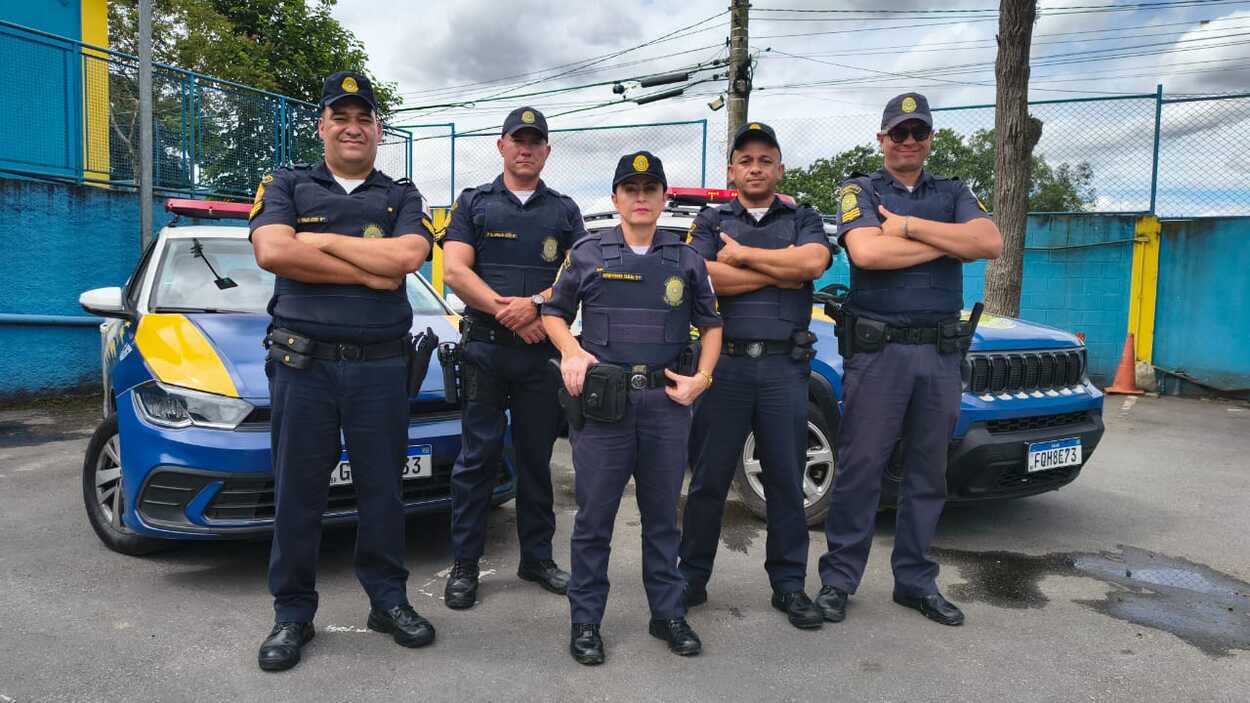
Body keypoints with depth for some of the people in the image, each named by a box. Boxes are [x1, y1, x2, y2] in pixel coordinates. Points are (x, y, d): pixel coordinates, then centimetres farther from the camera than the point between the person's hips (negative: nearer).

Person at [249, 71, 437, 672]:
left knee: (382, 489, 9)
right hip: (302, 362, 0)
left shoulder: (402, 196, 11)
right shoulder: (286, 187, 9)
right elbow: (272, 252, -11)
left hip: (381, 366, 1)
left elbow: (407, 255, -10)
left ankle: (389, 600, 24)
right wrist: (369, 271, -11)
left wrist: (320, 241, -8)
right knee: (297, 494, 6)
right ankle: (293, 615, 20)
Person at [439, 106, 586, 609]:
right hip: (485, 348, -2)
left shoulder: (563, 210, 14)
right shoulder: (474, 203, 9)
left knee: (537, 458, 9)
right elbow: (455, 271, -3)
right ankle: (464, 564, 11)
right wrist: (508, 312, -13)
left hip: (544, 351, 2)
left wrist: (534, 303, -15)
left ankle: (537, 558, 21)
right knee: (478, 457, 1)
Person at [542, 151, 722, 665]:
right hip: (602, 401, -1)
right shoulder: (587, 253, 6)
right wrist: (570, 351, -6)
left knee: (662, 516, 12)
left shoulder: (687, 259, 10)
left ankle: (668, 614, 26)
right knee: (594, 518, 3)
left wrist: (701, 378, 2)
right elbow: (554, 312, 13)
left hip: (667, 401, 2)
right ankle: (585, 621, 17)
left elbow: (710, 323, 16)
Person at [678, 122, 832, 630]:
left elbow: (814, 261, -10)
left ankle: (789, 584, 18)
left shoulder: (804, 220, 14)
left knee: (786, 479, 6)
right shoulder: (711, 222, 12)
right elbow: (701, 278, -8)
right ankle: (691, 578, 18)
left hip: (785, 365, 1)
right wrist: (779, 274, -5)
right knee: (709, 478, 5)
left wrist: (742, 255, -6)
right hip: (724, 362, 0)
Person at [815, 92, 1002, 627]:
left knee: (927, 473, 10)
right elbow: (866, 252, -16)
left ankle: (916, 581, 22)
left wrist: (909, 227, -11)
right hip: (877, 350, -4)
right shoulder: (860, 191, 5)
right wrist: (950, 241, -7)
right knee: (860, 468, -1)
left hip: (940, 352, 4)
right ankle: (838, 579, 10)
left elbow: (990, 243, -5)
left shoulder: (953, 194, 15)